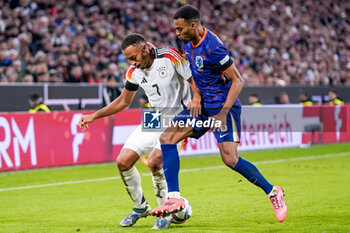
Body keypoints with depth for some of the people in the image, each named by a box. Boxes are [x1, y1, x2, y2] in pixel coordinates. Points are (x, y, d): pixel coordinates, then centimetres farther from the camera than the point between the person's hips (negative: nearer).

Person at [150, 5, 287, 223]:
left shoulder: (213, 48, -23)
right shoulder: (189, 43, 4)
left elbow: (238, 80, -21)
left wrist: (223, 113, -25)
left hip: (223, 106, -9)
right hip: (203, 104, 9)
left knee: (230, 159, -16)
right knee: (167, 138, -7)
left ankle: (273, 192, 4)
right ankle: (174, 198, -11)